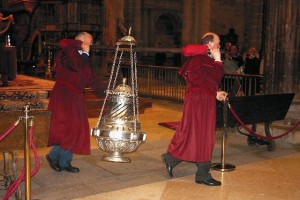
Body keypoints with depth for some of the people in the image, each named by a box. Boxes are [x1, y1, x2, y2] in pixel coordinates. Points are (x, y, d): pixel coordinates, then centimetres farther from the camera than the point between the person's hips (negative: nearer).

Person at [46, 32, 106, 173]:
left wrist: (103, 91, 7)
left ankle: (64, 162, 14)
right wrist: (85, 53, -11)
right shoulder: (68, 51, -7)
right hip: (64, 95, -9)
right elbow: (76, 65, -26)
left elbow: (91, 77, 17)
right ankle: (54, 155, 2)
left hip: (75, 97, 9)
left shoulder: (82, 57, 19)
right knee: (68, 127, -14)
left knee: (75, 129, 7)